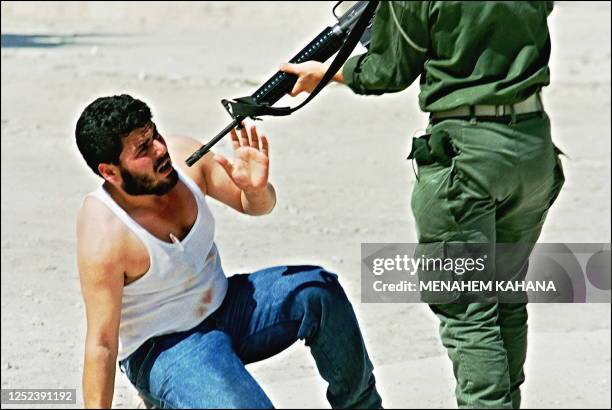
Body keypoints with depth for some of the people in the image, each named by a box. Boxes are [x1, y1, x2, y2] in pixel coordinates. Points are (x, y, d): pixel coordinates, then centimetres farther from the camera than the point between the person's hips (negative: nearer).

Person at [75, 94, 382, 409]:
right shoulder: (104, 235, -27)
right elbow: (101, 344, -24)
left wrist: (257, 188, -20)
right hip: (163, 348, -7)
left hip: (223, 305, 7)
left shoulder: (184, 157, -10)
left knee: (319, 290, -12)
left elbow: (255, 206, 4)